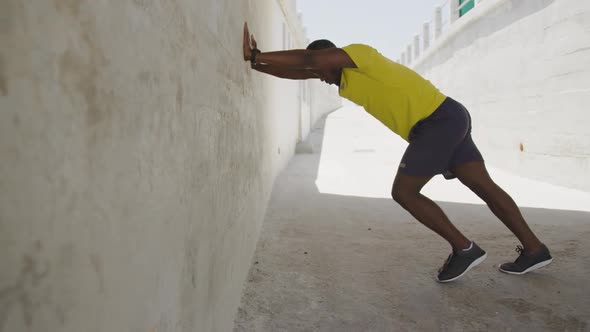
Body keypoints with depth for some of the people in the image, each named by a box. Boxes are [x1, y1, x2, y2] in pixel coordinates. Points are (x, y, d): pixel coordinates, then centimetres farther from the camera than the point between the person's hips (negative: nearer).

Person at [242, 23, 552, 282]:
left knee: (403, 192, -4)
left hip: (439, 120, -10)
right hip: (448, 120, 10)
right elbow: (301, 71, 15)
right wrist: (256, 62, 9)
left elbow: (309, 59, -19)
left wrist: (256, 56, -15)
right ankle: (534, 249, 22)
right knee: (485, 187, 12)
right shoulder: (345, 81, 18)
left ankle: (464, 248, 3)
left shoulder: (359, 52, -7)